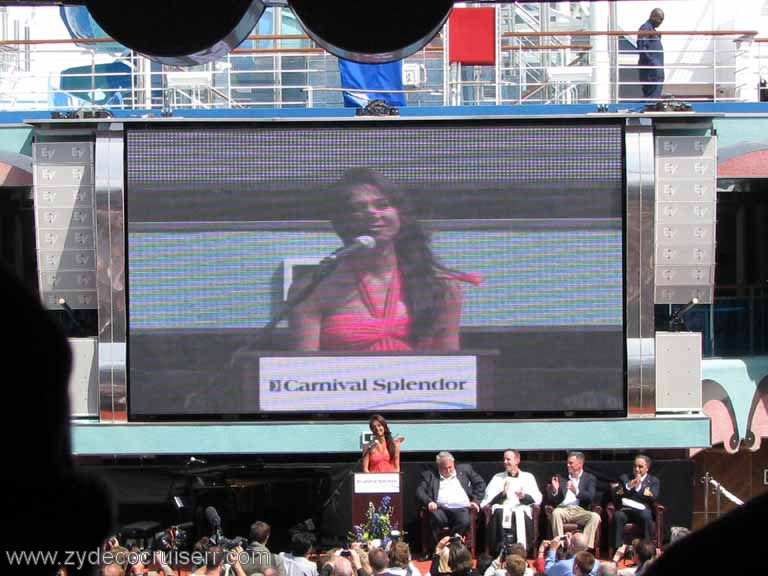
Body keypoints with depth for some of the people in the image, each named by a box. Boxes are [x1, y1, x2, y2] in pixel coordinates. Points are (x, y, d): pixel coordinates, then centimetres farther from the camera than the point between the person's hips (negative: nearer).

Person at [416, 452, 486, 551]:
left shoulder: (464, 470, 20)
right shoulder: (429, 475, 17)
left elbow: (480, 483, 21)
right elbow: (419, 491, 7)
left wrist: (476, 501, 6)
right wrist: (429, 502, -14)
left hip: (460, 508, 1)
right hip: (440, 508, -1)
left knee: (465, 522, -34)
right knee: (436, 518, -36)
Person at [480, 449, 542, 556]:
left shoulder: (528, 477, 22)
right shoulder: (498, 478, 25)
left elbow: (537, 499, 8)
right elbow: (488, 499, 10)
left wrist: (524, 496, -12)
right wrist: (502, 494, -8)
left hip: (522, 508, -1)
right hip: (502, 508, 1)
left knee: (522, 516, -38)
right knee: (500, 514, -36)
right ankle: (500, 550, -39)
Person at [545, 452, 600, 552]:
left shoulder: (590, 479, 12)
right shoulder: (561, 478, 18)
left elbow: (590, 497, -5)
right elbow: (552, 501, 12)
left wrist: (576, 491, -22)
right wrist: (554, 490, -10)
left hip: (580, 511, -1)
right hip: (564, 509, 1)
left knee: (595, 516, -31)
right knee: (556, 512, -34)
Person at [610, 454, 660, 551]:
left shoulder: (653, 481, 20)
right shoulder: (624, 478, 24)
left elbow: (653, 498, 3)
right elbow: (615, 495, 10)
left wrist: (639, 487, -5)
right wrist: (628, 486, -5)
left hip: (642, 510, -1)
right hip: (625, 509, 1)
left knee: (646, 516, -36)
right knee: (618, 516, -34)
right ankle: (617, 549, -35)